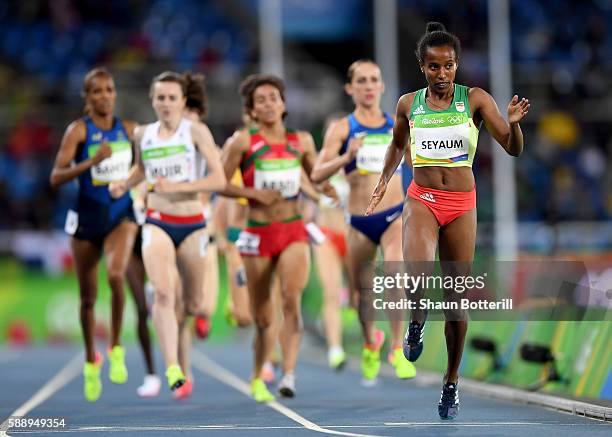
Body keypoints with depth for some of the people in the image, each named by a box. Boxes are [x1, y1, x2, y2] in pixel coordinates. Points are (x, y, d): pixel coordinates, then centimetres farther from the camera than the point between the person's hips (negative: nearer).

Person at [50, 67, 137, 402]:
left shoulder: (129, 129, 5)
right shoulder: (79, 130, -7)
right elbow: (56, 177, -16)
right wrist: (91, 162, -27)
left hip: (122, 214, 1)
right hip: (87, 217, -1)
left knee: (116, 275, -27)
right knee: (88, 297, 10)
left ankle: (116, 350, -11)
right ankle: (90, 363, 30)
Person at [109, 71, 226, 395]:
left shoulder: (196, 132, -4)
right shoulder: (142, 135, 7)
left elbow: (219, 179, -11)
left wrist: (177, 186, -19)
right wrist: (123, 186, 10)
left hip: (192, 224, 0)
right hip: (157, 222, 1)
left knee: (193, 304, 10)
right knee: (163, 293, -23)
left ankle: (183, 364, 39)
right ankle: (172, 368, -31)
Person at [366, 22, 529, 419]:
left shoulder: (475, 99, -2)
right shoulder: (409, 104, 4)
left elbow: (514, 149, -7)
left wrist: (513, 123, -26)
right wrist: (384, 181, 15)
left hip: (462, 205, 0)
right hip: (422, 200, 0)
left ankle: (452, 382, 20)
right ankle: (416, 325, 5)